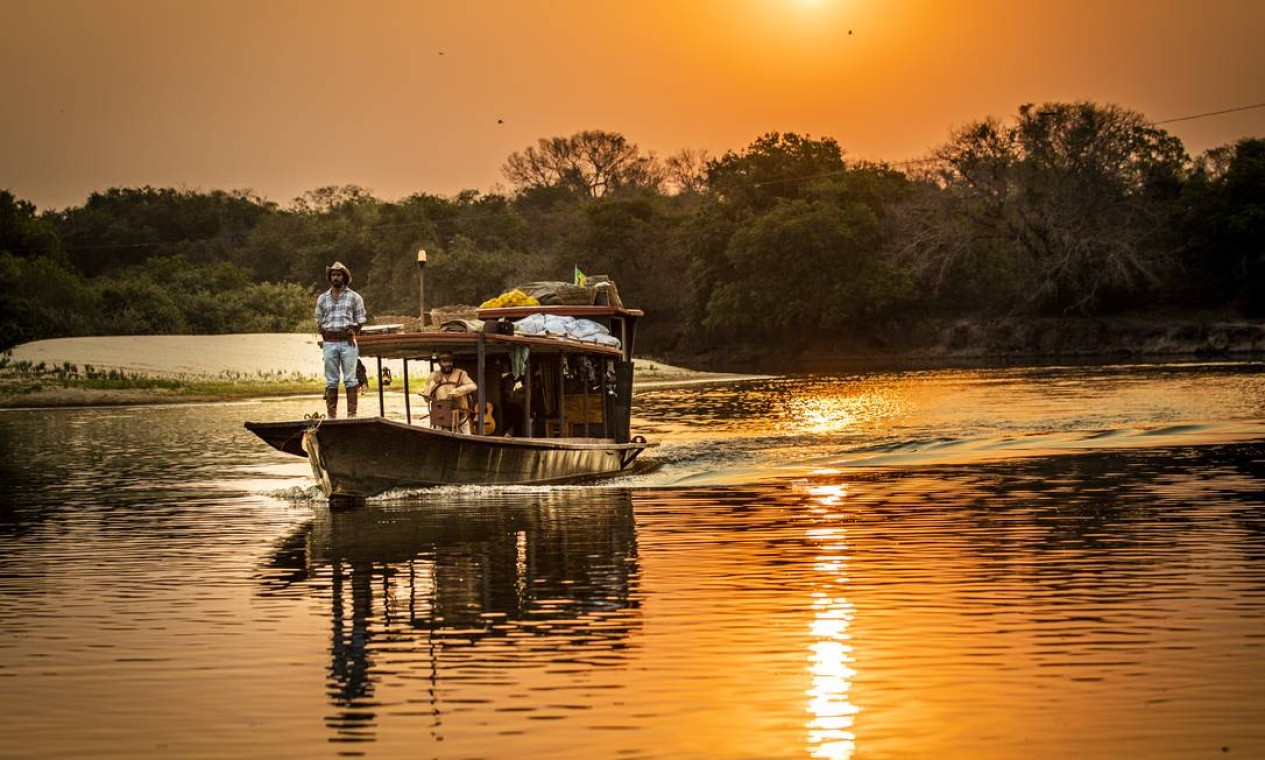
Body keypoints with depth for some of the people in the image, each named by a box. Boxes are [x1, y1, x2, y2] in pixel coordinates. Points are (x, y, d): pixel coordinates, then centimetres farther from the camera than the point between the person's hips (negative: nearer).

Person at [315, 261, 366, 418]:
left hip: (348, 342, -2)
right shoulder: (322, 298, 12)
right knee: (331, 380, 4)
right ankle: (331, 415, 6)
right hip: (329, 342, 2)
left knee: (350, 379, -3)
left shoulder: (354, 297, 5)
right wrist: (323, 333, 0)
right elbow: (319, 321, 15)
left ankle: (352, 413, -2)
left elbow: (360, 321, 6)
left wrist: (353, 331, -7)